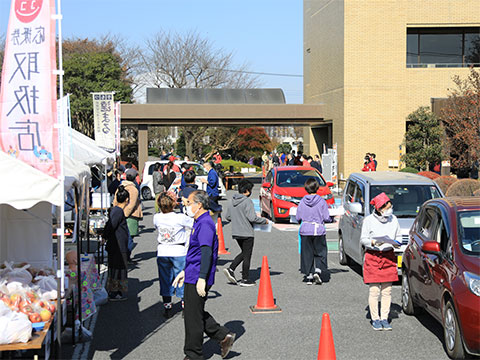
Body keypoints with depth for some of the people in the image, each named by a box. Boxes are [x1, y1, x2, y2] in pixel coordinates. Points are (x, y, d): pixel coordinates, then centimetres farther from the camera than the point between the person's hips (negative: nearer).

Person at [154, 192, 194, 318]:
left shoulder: (157, 218, -6)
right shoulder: (180, 218, -18)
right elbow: (195, 223, -6)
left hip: (162, 252, 3)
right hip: (179, 252, -3)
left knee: (165, 279, 13)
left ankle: (167, 308, 18)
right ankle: (185, 306, 12)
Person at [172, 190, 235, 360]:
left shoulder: (205, 224, -16)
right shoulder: (199, 223, 17)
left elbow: (207, 252, -23)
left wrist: (202, 278, -27)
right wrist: (184, 271, 27)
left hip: (197, 279, -10)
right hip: (192, 277, 10)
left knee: (193, 317, -1)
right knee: (197, 314, 16)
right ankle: (224, 336, 19)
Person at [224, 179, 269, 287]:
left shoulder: (232, 201, 6)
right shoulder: (247, 201, -16)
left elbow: (228, 217, 11)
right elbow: (252, 218, -21)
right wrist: (264, 220, -5)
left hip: (236, 233, 7)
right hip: (247, 233, -7)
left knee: (244, 253, 22)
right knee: (247, 256, 4)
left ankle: (231, 269, 6)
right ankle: (245, 279, 11)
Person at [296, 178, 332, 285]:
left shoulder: (302, 201, -1)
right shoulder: (321, 201, -6)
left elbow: (298, 218, 2)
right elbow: (326, 218, -6)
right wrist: (330, 220, 16)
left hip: (305, 231, 2)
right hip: (319, 230, -2)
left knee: (307, 254, 8)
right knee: (320, 253, 9)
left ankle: (309, 276, 7)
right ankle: (317, 271, -10)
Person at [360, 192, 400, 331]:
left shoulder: (393, 219, 6)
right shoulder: (369, 220, -6)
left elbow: (398, 236, 17)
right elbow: (363, 239, -2)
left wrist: (396, 242, -5)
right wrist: (373, 242, -20)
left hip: (389, 256, 4)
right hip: (373, 256, -3)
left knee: (387, 290, 4)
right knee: (374, 290, -3)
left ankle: (384, 318, 13)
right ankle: (375, 319, 7)